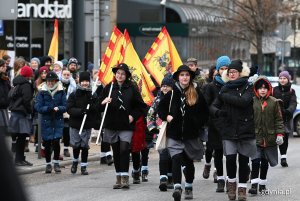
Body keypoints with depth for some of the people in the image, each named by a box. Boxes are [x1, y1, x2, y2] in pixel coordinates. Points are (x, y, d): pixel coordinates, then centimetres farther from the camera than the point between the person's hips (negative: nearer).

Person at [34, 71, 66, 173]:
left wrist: (58, 108, -19)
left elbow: (65, 106, 1)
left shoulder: (61, 92, 4)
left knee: (56, 141, -11)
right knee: (47, 143, 2)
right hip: (46, 121, 0)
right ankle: (48, 164, 17)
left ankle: (56, 163, 6)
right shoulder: (42, 92, 2)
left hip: (58, 120, 0)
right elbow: (38, 107, -5)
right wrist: (48, 109, -18)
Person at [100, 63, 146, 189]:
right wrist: (103, 103, -12)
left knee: (124, 149, -15)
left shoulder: (132, 88, 1)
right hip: (111, 125, 2)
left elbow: (140, 106, 7)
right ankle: (119, 178, 16)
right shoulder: (109, 87, 5)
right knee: (116, 152, 7)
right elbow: (99, 106, 9)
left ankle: (125, 178, -14)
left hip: (126, 126, -2)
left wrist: (133, 116, -6)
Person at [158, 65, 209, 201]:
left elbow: (205, 112, 8)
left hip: (191, 134, 1)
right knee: (176, 159, -19)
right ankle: (177, 187, -27)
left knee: (189, 161, 15)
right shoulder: (172, 93, 0)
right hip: (174, 134, -1)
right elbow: (161, 107, 11)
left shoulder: (197, 93, 0)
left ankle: (189, 188, 31)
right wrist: (166, 117, -6)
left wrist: (198, 123, -4)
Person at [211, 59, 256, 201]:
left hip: (245, 129, -2)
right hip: (228, 130, 2)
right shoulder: (225, 89, 11)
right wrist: (218, 112, -13)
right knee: (230, 158, -10)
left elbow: (244, 101, -19)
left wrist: (225, 97, -13)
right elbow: (212, 106, 10)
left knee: (243, 160, 1)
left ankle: (242, 188, 12)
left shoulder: (248, 87, 0)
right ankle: (231, 182, 13)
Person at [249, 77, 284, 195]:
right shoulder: (252, 102, -2)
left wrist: (279, 133, -6)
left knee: (265, 162, 12)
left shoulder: (274, 102, 1)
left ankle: (262, 184, 24)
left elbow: (278, 119, 3)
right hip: (255, 137, -2)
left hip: (269, 137, 2)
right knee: (255, 161, -11)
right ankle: (254, 185, -9)